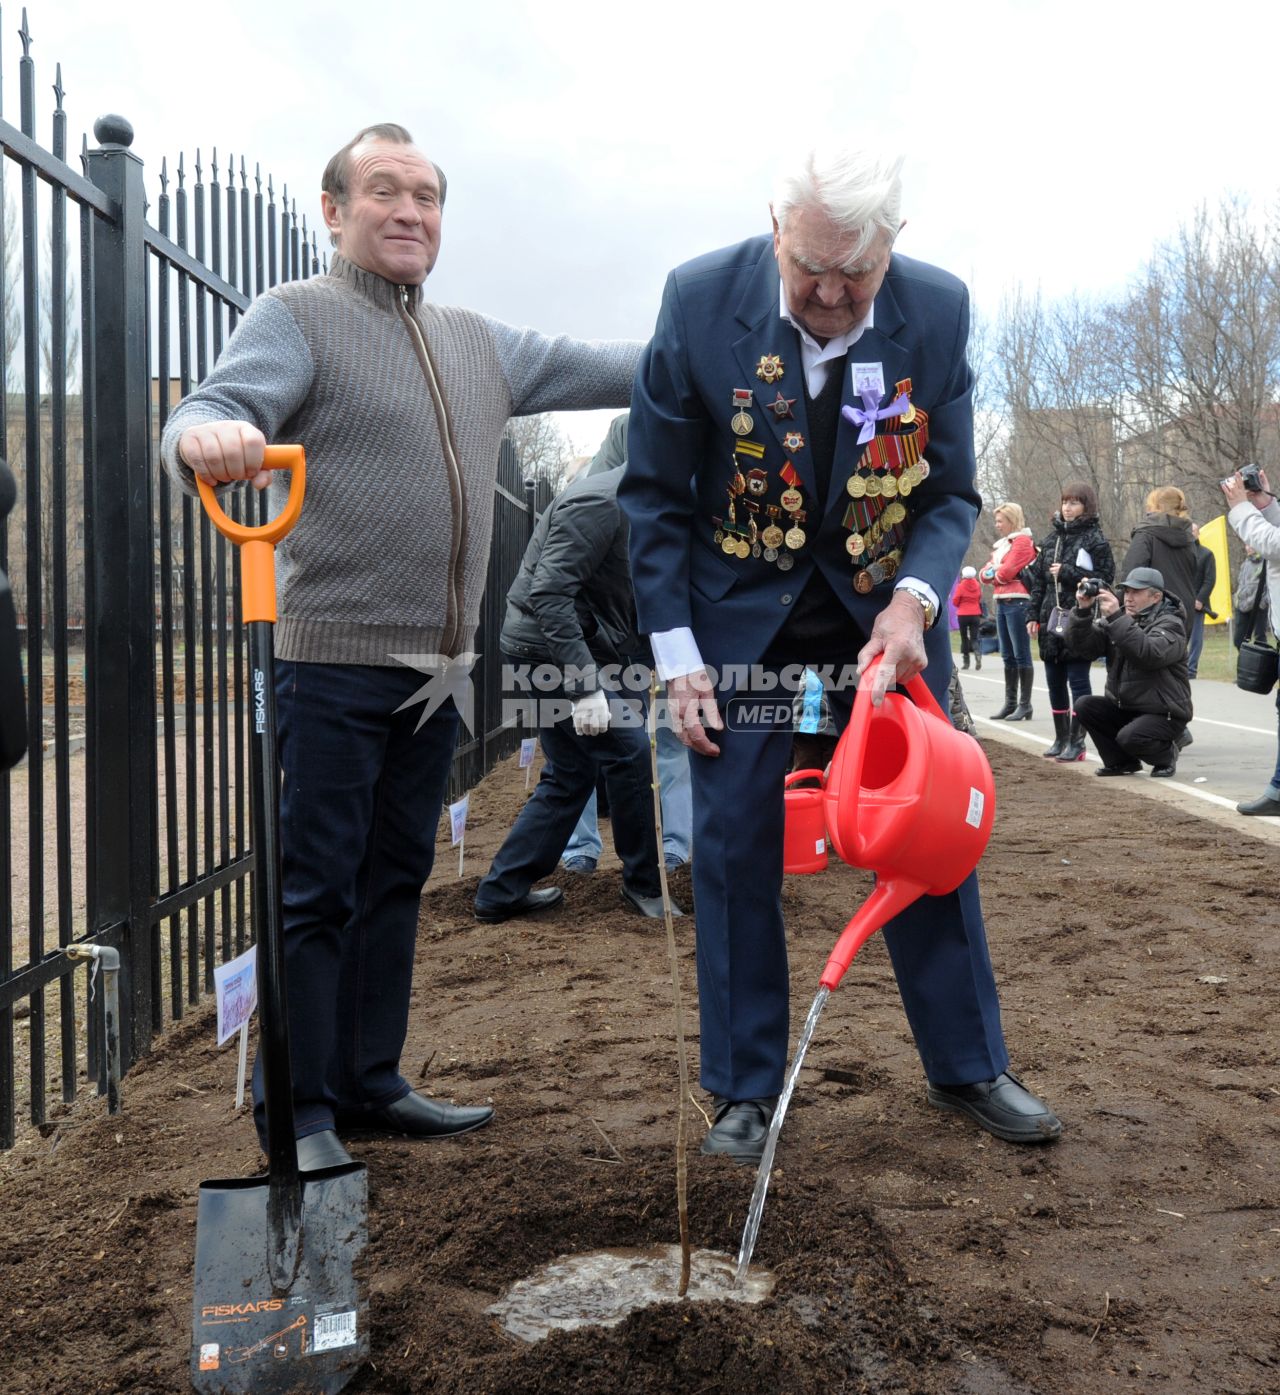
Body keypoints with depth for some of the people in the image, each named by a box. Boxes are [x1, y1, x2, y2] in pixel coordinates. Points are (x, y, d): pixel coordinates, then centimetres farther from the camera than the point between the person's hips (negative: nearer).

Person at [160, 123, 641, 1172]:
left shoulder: (480, 345, 17)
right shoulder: (300, 317, -2)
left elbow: (607, 369, 17)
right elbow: (216, 411, -18)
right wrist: (208, 436, -41)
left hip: (437, 666, 7)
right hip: (335, 660, -7)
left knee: (397, 878, 13)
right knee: (318, 888, -2)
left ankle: (369, 1083, 25)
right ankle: (297, 1109, 11)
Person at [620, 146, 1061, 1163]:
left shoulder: (937, 311, -12)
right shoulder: (702, 300, -15)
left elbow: (952, 494, -4)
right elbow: (655, 495, -7)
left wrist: (914, 600, -24)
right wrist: (678, 653, -11)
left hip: (885, 599, 2)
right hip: (740, 603, -1)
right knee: (735, 849, -1)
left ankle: (968, 1068, 23)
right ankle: (746, 1089, 15)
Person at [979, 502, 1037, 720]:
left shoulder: (1022, 541, -6)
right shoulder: (1002, 544, 21)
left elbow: (1006, 572, -15)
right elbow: (985, 573, 17)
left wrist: (992, 574, 4)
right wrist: (991, 572, -5)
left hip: (1017, 603, -9)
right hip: (1001, 603, 9)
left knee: (1021, 655, -7)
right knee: (1007, 656, 10)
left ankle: (1025, 705, -5)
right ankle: (1010, 702, 15)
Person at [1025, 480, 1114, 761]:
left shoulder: (1095, 540, -4)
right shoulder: (1051, 538, 13)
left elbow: (1105, 578, -10)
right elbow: (1038, 578, 14)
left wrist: (1068, 572, -15)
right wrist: (1034, 615, 9)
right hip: (1052, 620, 6)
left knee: (1077, 680, -2)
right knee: (1055, 681, 10)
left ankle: (1076, 741, 3)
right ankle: (1061, 738, 21)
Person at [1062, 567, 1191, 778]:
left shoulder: (1170, 623, -12)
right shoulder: (1119, 618, 7)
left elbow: (1151, 655, -34)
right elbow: (1082, 647, -5)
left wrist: (1116, 618, -38)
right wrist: (1083, 611, -20)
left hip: (1163, 714, -7)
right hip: (1123, 707, 7)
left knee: (1129, 737, -31)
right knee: (1084, 705, -15)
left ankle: (1166, 754, 4)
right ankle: (1121, 761, 3)